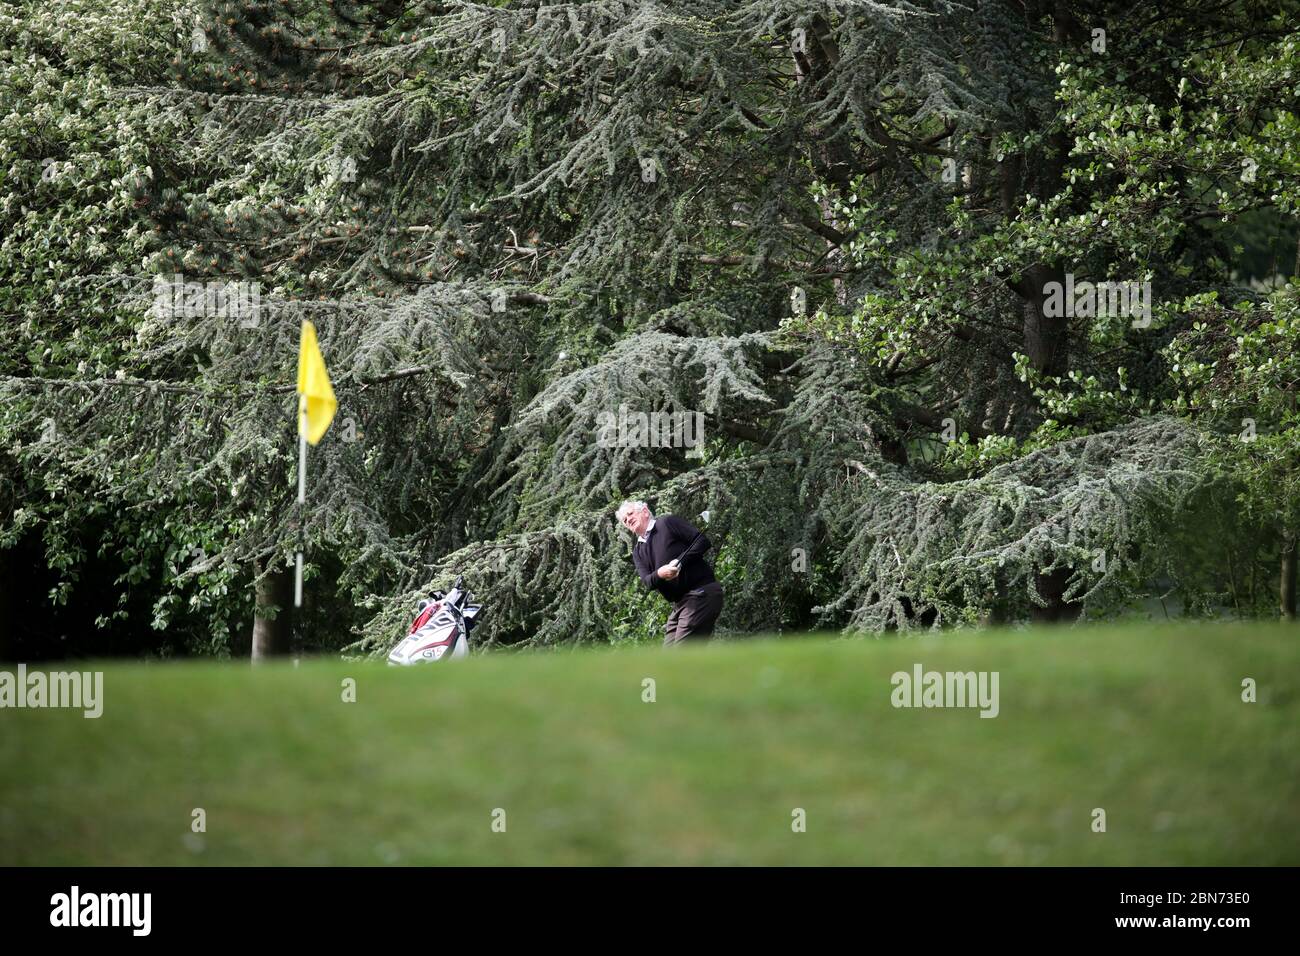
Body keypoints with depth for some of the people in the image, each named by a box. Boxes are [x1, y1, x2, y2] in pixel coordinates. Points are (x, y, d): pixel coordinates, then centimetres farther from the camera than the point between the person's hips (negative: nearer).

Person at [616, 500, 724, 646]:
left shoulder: (667, 522, -2)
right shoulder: (638, 552, 18)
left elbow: (702, 541, -8)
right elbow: (647, 581, 2)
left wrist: (680, 562, -19)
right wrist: (659, 574, -21)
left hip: (701, 593, -8)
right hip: (679, 604, 8)